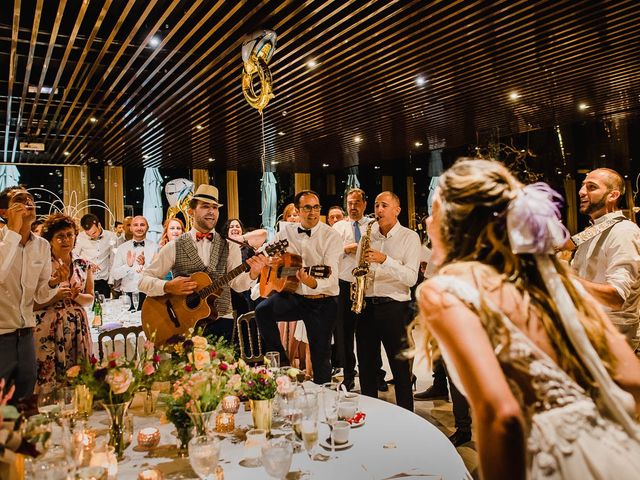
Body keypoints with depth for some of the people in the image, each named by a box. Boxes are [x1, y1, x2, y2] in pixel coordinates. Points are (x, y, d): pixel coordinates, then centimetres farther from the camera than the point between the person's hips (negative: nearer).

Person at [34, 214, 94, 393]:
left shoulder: (84, 265, 8)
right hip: (48, 329, -3)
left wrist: (77, 296, -7)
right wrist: (56, 296, -17)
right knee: (49, 380, -1)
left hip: (78, 328, 4)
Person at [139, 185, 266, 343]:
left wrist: (252, 274, -22)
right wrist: (168, 287, -13)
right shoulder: (174, 247, 4)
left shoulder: (229, 247, 7)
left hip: (221, 320, 1)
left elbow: (237, 284, -2)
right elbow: (144, 281, 4)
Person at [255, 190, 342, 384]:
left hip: (322, 301, -3)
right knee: (262, 310, -25)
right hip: (293, 296, 3)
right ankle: (281, 362, -6)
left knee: (321, 357, 1)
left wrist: (314, 283, -41)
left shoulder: (331, 236, -9)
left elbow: (332, 277, -20)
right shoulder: (286, 231, 4)